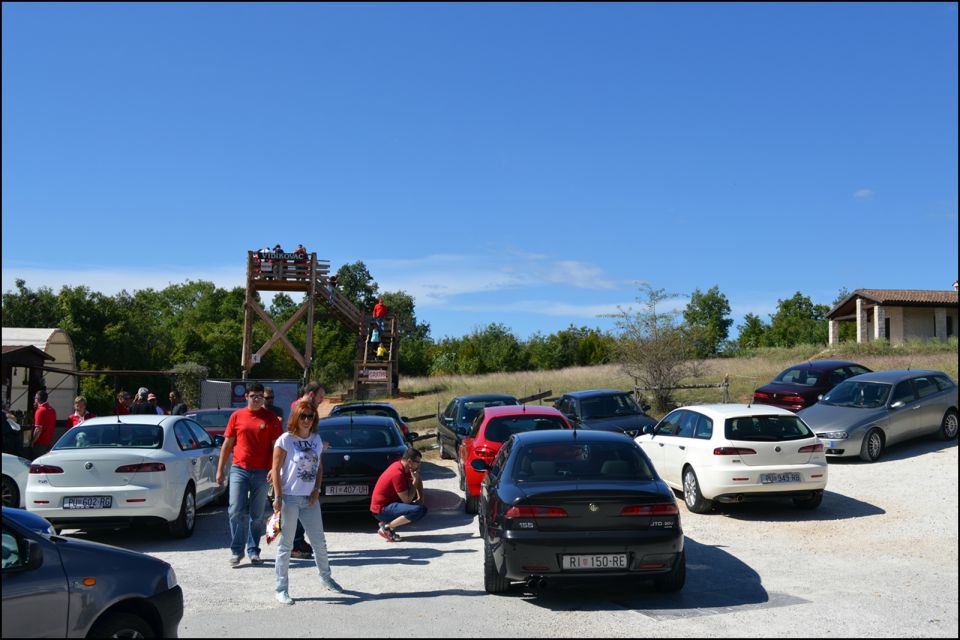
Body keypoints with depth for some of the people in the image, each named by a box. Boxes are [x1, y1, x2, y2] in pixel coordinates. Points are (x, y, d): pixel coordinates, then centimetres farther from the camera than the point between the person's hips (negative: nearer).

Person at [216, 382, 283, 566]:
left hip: (261, 472, 0)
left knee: (257, 514, 7)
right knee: (236, 511, -6)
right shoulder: (236, 416, 6)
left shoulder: (271, 418, 3)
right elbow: (227, 444, 10)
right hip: (239, 469, 0)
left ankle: (253, 551, 19)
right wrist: (220, 470, 8)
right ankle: (236, 551, 7)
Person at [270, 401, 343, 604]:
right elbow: (276, 470, -9)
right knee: (285, 544, 2)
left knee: (319, 542, 15)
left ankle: (325, 577, 36)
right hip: (290, 498, -5)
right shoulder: (285, 440, -9)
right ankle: (281, 589, 11)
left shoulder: (316, 439, 8)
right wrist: (278, 498, -13)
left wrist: (316, 490, 0)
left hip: (310, 499, 5)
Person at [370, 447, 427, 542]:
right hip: (381, 509, -10)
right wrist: (415, 480, -16)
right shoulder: (398, 473, -24)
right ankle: (387, 527, -13)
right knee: (419, 510, -26)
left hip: (389, 503, 10)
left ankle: (388, 522, 6)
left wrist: (420, 498, 0)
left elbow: (419, 482, 16)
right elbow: (407, 500, -20)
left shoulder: (402, 466, 4)